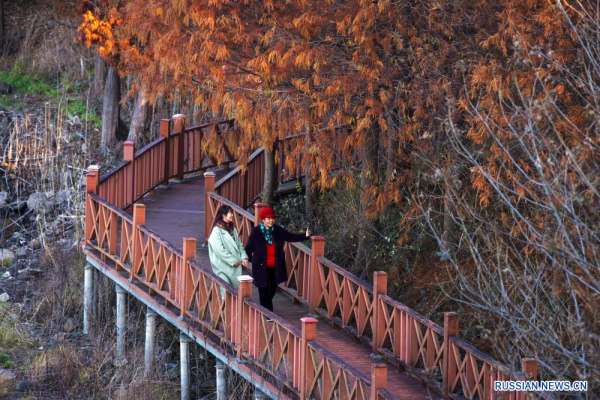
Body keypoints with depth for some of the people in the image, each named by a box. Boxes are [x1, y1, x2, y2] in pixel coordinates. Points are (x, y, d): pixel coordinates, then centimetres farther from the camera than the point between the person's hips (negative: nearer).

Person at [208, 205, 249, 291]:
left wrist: (244, 257, -4)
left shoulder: (233, 230, 14)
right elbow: (219, 250, -16)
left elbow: (240, 245, 15)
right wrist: (233, 261, -15)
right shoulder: (217, 231, -9)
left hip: (236, 267, 7)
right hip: (223, 267, -7)